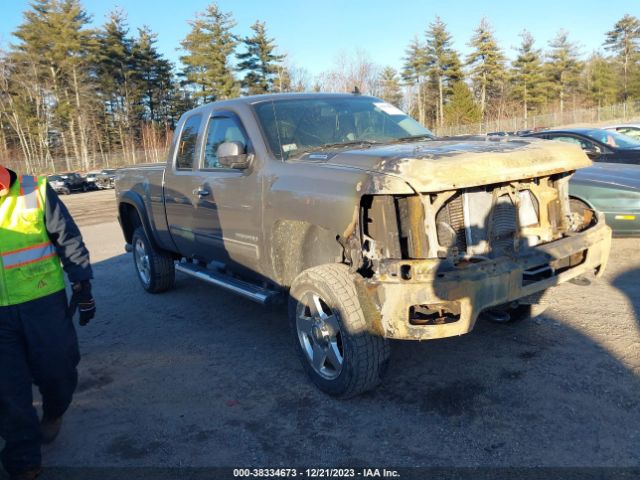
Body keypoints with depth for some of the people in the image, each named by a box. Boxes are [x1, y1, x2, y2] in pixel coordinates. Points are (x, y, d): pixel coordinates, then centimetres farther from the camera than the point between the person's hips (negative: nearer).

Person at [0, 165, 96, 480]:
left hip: (44, 303, -1)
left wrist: (81, 286, -2)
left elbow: (68, 239, -1)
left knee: (56, 370, 11)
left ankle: (53, 416, 44)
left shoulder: (34, 191, -6)